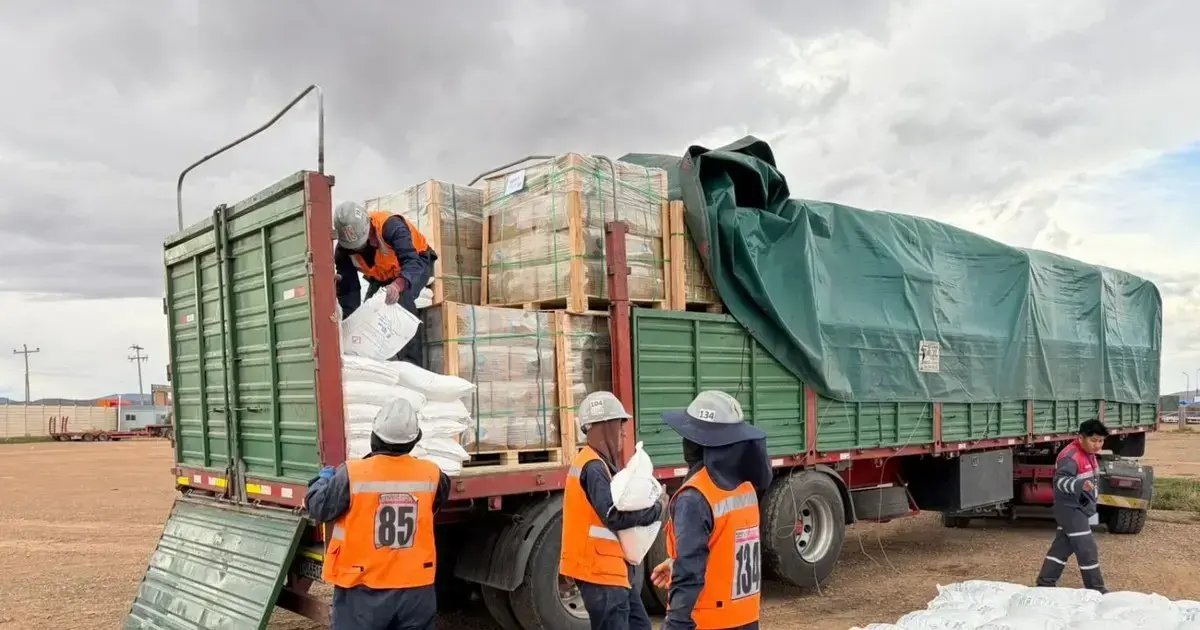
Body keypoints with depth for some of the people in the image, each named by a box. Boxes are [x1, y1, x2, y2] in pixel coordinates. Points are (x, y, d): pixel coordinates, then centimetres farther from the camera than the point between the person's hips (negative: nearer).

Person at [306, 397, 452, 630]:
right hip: (416, 588, 2)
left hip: (363, 589, -2)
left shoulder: (352, 474, -15)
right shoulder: (430, 475, -5)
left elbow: (318, 508, -3)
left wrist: (324, 479, 17)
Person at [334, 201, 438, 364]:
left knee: (402, 299, -31)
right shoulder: (343, 251, -23)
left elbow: (412, 261, -51)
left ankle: (411, 361, -26)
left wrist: (398, 284, -71)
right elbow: (347, 289, -19)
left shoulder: (390, 226, -41)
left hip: (416, 263, -6)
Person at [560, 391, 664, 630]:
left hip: (613, 569, 10)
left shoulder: (597, 463, 13)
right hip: (600, 571, -10)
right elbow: (615, 515, -26)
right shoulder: (593, 467, -19)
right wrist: (655, 510, -14)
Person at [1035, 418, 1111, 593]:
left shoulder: (1088, 454, 9)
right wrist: (1080, 485, -50)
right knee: (1087, 550, -5)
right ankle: (1096, 590, 5)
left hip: (1080, 508, 10)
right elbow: (1060, 480, -34)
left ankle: (1045, 583, 19)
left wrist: (1093, 495, 28)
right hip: (1071, 509, -10)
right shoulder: (1070, 456, -23)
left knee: (1062, 547, 13)